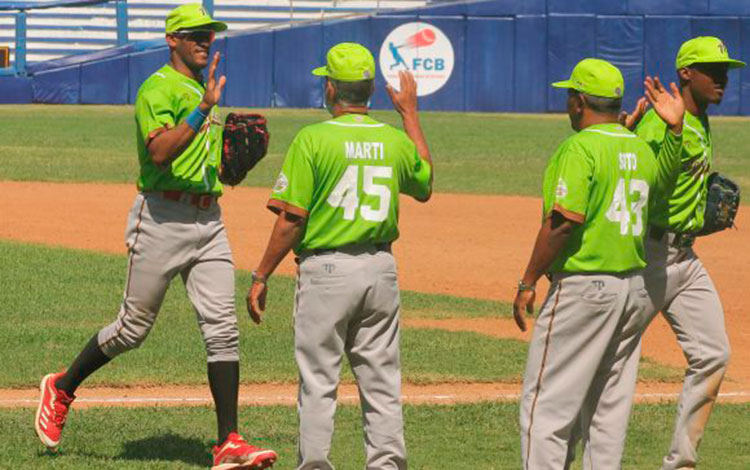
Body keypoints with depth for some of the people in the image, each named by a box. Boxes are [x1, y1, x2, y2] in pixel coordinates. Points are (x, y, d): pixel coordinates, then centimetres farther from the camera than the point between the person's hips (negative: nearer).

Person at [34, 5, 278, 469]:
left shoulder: (204, 90, 19)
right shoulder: (159, 89, -9)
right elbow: (160, 151, -25)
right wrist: (204, 108, -29)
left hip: (208, 218, 7)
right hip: (163, 217, -7)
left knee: (222, 326, -5)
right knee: (134, 326, 3)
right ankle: (62, 388, 27)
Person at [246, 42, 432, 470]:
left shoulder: (313, 139, -11)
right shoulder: (396, 141, 3)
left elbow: (291, 220, -13)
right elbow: (425, 186, 25)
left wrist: (261, 277, -5)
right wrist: (410, 114, 29)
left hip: (327, 271, -4)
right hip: (381, 271, 4)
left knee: (318, 381, 3)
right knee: (381, 381, 10)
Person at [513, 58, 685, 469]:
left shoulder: (579, 149, -13)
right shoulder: (640, 149, 11)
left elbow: (564, 222, -21)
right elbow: (662, 182, 33)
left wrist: (527, 283, -16)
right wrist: (675, 129, 25)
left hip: (583, 285, -8)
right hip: (634, 286, 8)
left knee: (545, 404, -6)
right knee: (610, 404, 12)